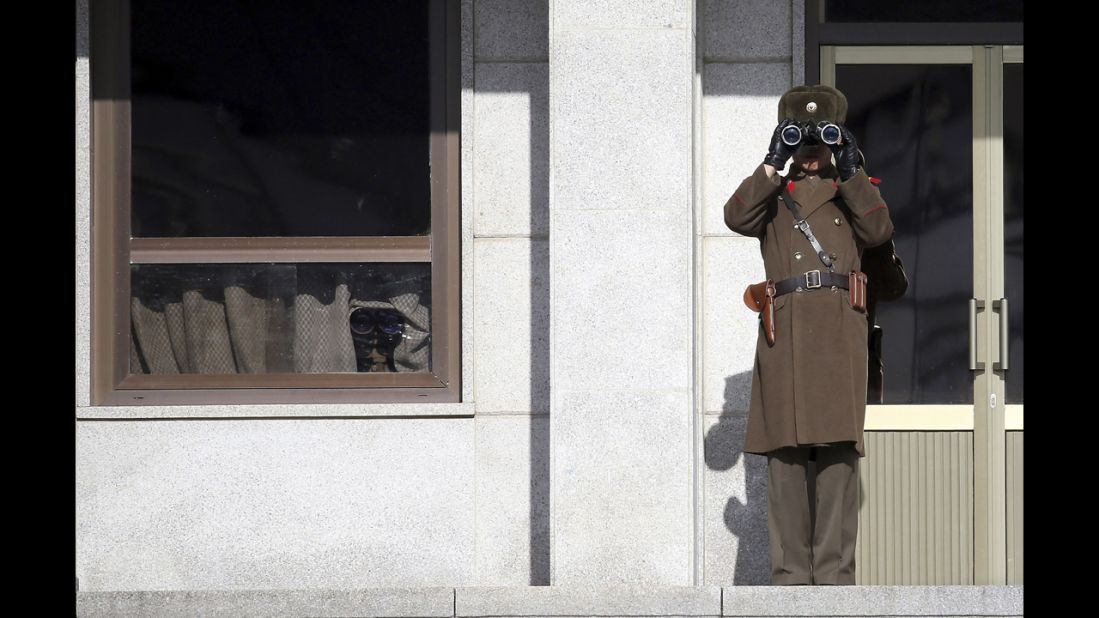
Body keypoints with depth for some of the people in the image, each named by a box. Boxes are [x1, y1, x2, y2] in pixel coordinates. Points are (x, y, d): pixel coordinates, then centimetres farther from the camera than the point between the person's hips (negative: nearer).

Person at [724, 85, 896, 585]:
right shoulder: (772, 195, 18)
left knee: (839, 450, -6)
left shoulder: (853, 191, 18)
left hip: (839, 333, -1)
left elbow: (879, 231, -2)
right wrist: (773, 164, -9)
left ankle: (835, 573, -5)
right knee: (785, 453, -2)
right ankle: (791, 573, 0)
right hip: (785, 332, 1)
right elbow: (737, 217, -3)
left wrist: (851, 170, -6)